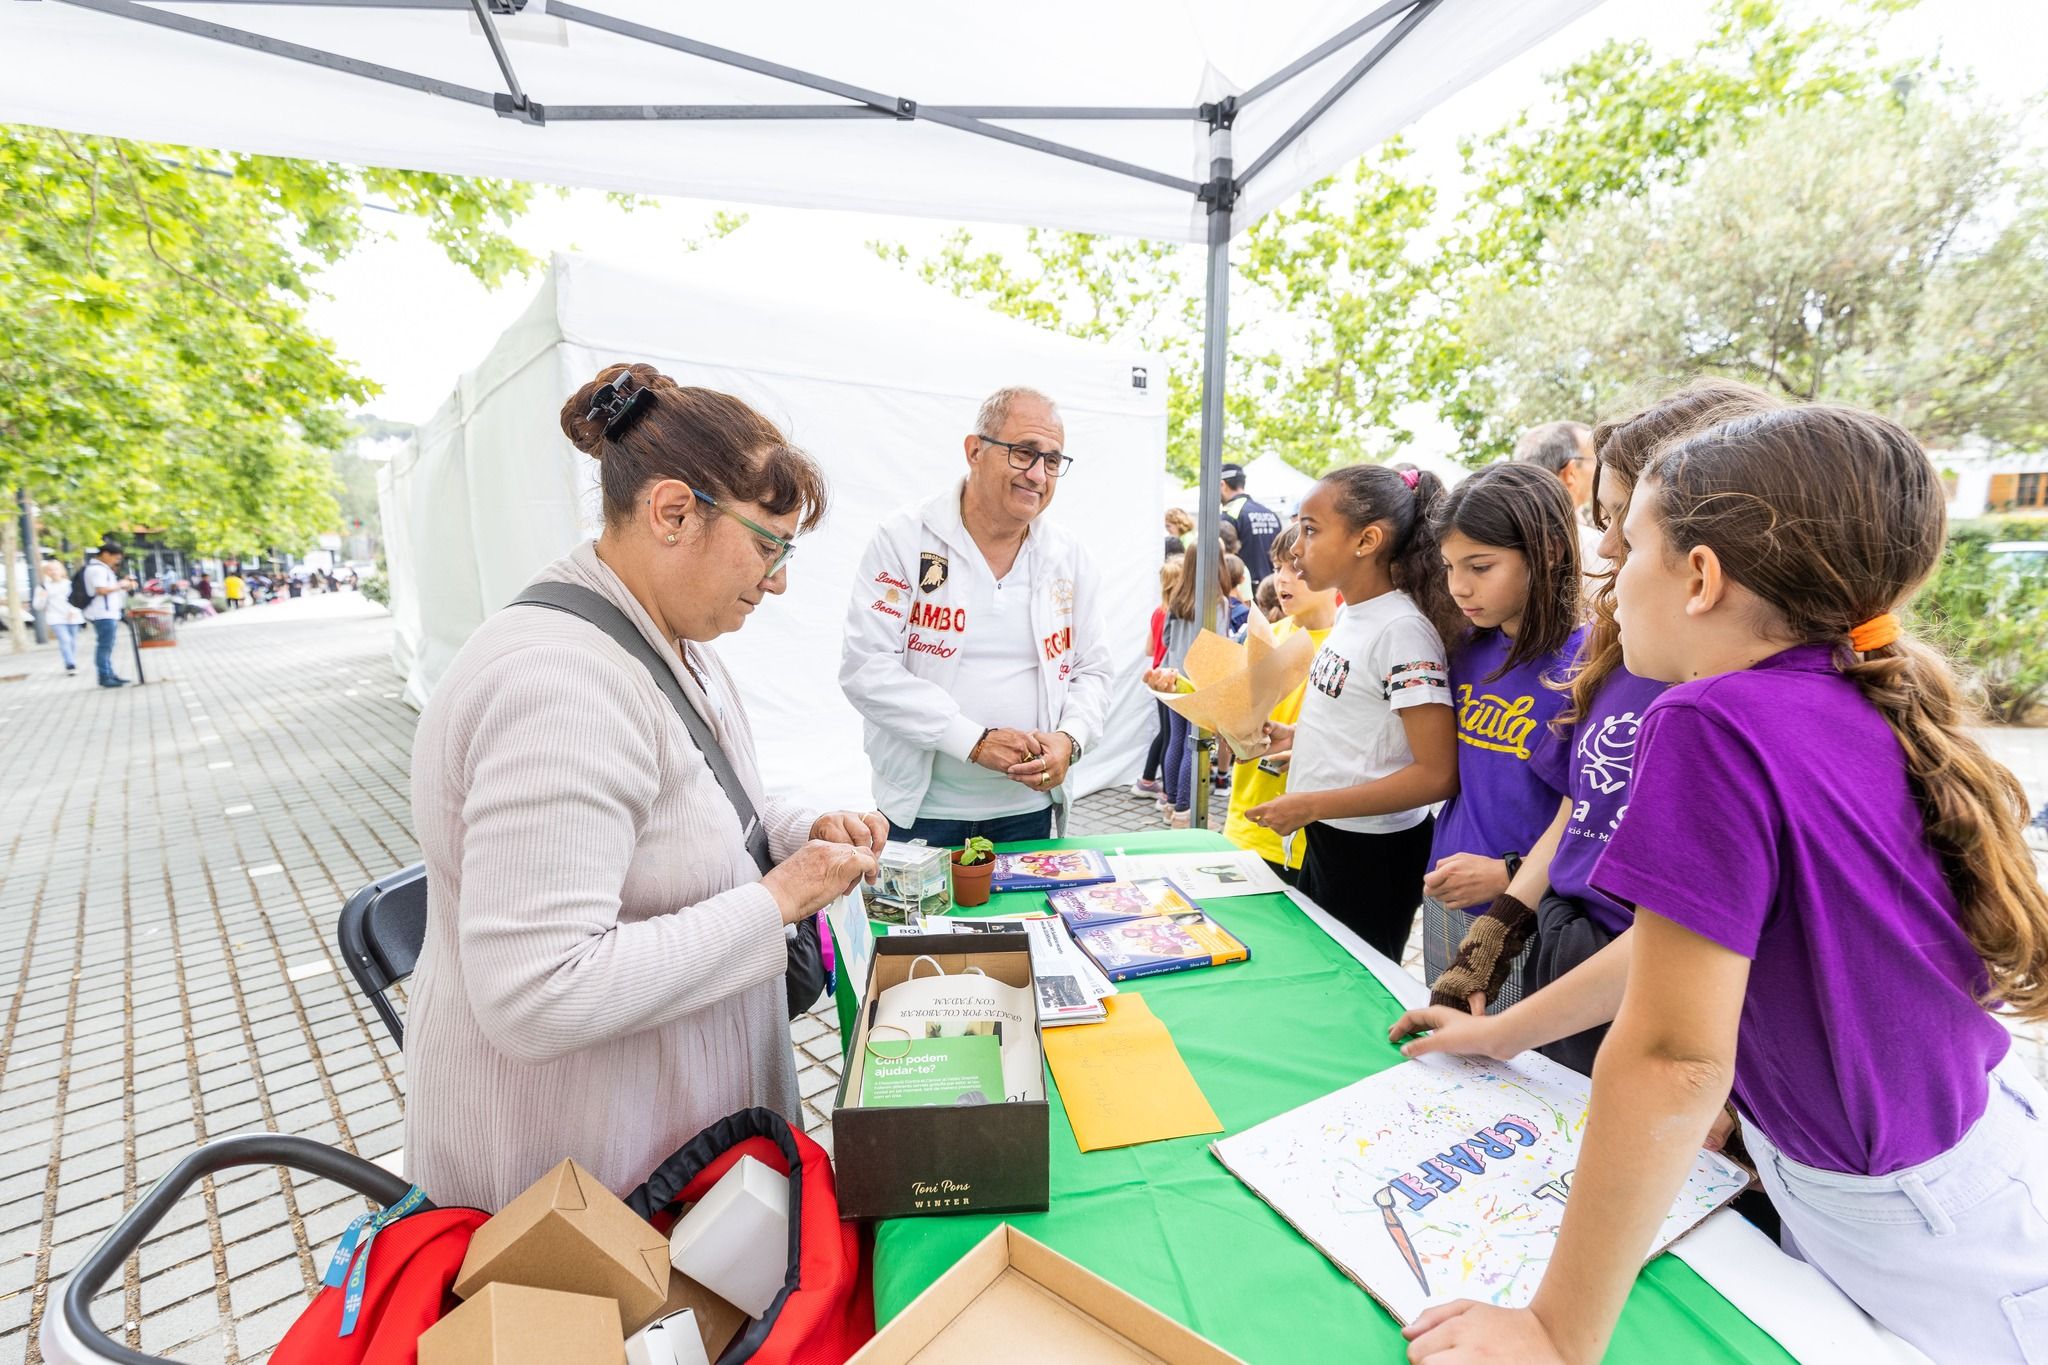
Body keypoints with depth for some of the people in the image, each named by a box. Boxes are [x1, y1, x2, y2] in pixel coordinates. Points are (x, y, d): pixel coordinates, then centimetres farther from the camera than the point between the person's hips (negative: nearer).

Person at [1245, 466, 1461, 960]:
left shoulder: (1402, 629, -21)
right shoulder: (1349, 615, 4)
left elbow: (1437, 774, -23)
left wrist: (1311, 805, -23)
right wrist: (1299, 738, 2)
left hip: (1375, 853, -8)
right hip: (1325, 839, 8)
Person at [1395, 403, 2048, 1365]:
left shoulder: (1715, 725, -31)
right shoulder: (1859, 712, -3)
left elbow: (1673, 1056, -31)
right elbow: (1691, 940, 5)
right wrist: (1503, 1033, 15)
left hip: (1927, 1246, -7)